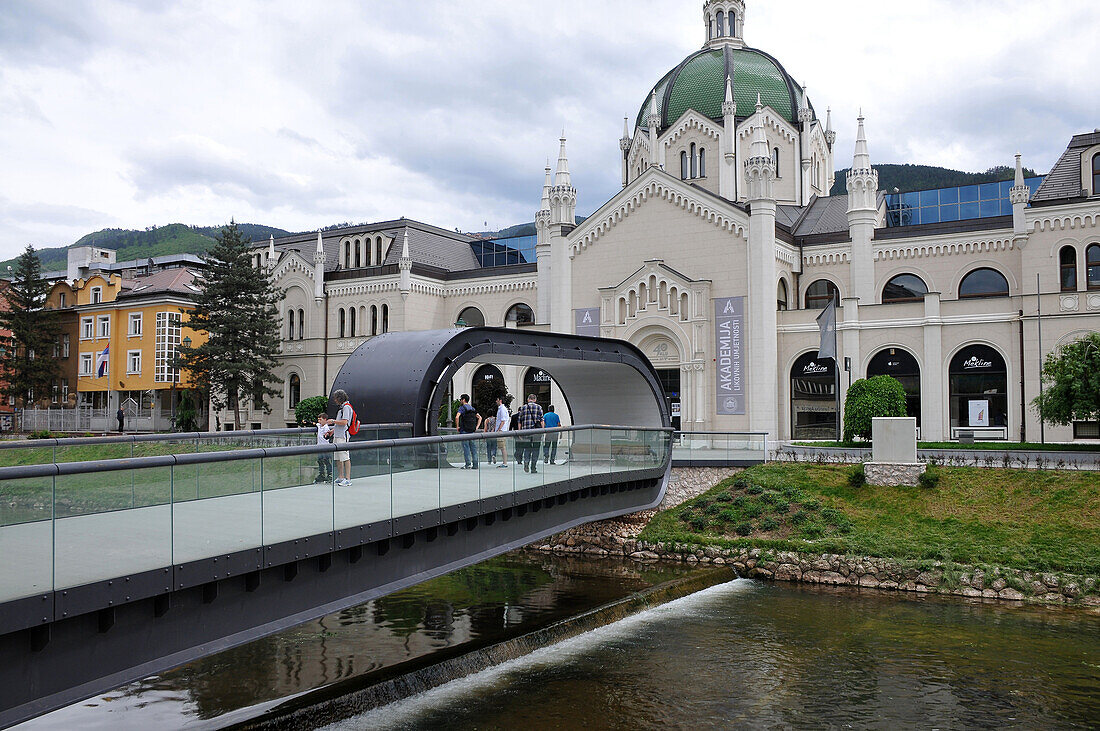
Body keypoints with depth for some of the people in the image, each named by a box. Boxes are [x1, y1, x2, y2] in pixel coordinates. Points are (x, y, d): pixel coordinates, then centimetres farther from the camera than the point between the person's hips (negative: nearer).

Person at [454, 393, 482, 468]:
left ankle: (468, 464, -6)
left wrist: (457, 426, -9)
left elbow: (457, 417, -21)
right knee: (473, 448, 5)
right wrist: (477, 427, 13)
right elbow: (480, 417, 16)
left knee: (466, 448, -3)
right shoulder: (472, 408, 14)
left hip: (464, 431, -6)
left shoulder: (462, 408, -6)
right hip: (472, 431, 6)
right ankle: (475, 464, 4)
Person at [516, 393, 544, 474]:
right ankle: (533, 468, 3)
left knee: (527, 448, 12)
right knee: (535, 450, 4)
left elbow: (520, 421, 8)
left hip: (525, 431, 2)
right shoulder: (538, 407, 3)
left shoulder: (523, 407, 9)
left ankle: (526, 462, -13)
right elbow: (541, 420, -2)